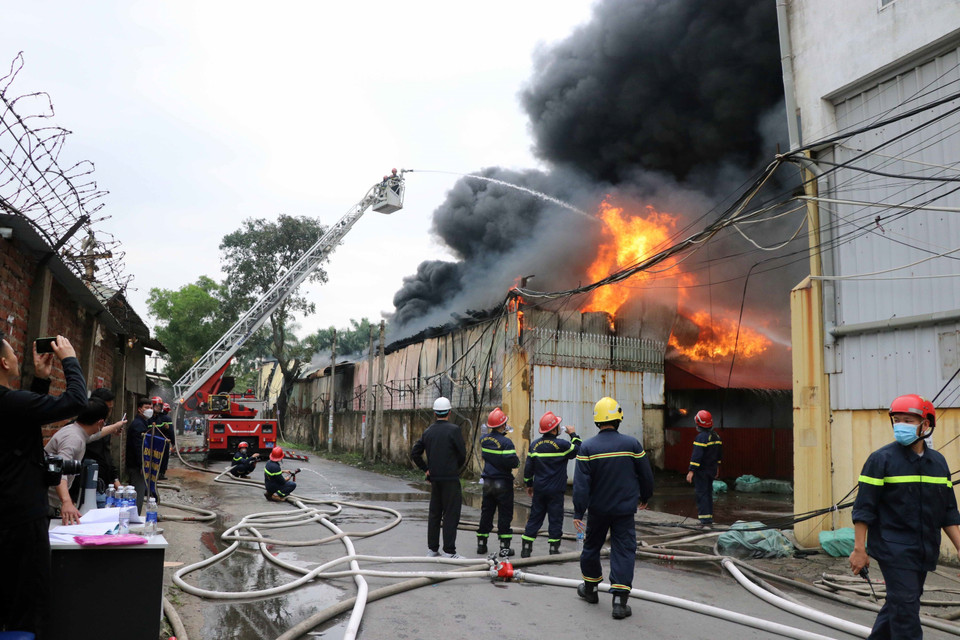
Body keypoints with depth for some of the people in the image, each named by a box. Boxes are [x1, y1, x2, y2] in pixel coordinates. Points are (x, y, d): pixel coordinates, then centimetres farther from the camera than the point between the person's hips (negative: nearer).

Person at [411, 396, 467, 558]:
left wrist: (426, 469, 14)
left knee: (434, 513, 13)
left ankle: (432, 549, 20)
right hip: (450, 478, -6)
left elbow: (415, 453, 10)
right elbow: (462, 454, -9)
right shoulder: (453, 429, -11)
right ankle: (449, 551, -1)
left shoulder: (428, 431, 7)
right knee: (450, 514, -2)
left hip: (434, 478, 6)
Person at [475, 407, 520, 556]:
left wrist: (502, 432, 19)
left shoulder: (484, 439, 0)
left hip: (487, 481, 6)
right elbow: (513, 462, -22)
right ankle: (504, 546, 6)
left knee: (486, 512, 14)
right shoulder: (506, 442, -19)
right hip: (503, 482, -6)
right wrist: (517, 461, -1)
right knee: (505, 514, 4)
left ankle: (481, 544, 20)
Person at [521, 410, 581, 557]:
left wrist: (529, 484, 19)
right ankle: (554, 549, 9)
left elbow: (528, 467, 7)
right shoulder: (562, 445, -13)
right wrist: (573, 434, 13)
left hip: (539, 489, 5)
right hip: (556, 490, -4)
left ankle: (526, 548, 11)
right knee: (555, 519, 5)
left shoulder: (535, 445, 3)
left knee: (534, 518, 11)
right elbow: (578, 450, 2)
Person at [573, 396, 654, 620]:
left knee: (592, 547, 18)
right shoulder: (632, 444, -7)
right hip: (625, 509, -1)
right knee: (624, 551, 3)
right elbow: (646, 475, 3)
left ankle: (590, 588, 34)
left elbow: (581, 484, -11)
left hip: (597, 509, 1)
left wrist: (578, 513, -7)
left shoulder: (587, 448, -9)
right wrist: (644, 497, 20)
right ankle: (620, 600, -3)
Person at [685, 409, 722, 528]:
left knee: (701, 494, -6)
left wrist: (691, 471, -24)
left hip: (701, 470, -8)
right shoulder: (716, 436, 9)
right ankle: (709, 520, 22)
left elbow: (696, 456, -24)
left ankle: (705, 521, -9)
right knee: (708, 493, 16)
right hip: (712, 469, 8)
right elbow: (719, 454, 19)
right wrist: (717, 467, 30)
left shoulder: (701, 437, -19)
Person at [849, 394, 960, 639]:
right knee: (905, 607, -7)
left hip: (924, 552, 6)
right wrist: (859, 549, -12)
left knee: (898, 604, 16)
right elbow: (863, 509, -9)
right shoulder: (881, 459, -9)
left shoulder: (938, 461, 8)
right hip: (893, 549, -6)